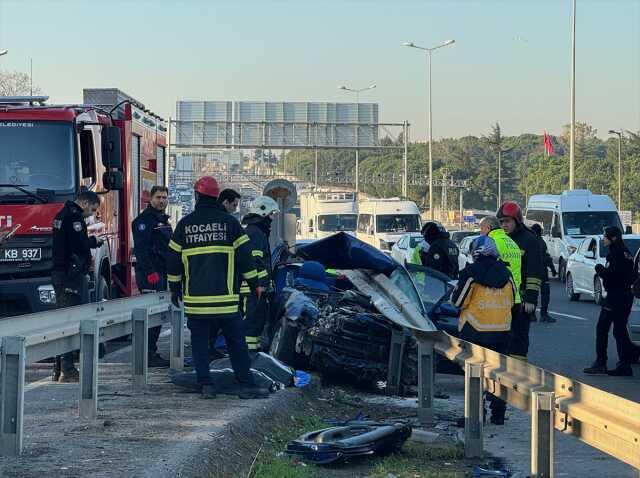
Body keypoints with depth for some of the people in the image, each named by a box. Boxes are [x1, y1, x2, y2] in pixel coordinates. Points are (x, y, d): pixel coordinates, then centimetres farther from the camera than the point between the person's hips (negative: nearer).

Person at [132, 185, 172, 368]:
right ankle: (149, 354, -10)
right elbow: (141, 249, -19)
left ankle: (152, 353, 16)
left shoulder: (164, 220, 20)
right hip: (150, 275, -10)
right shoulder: (144, 220, -10)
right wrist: (150, 272, -25)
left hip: (161, 274, 10)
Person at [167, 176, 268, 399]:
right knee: (236, 342, 5)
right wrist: (255, 285, 10)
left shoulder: (185, 224, 4)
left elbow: (173, 259, 9)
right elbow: (245, 256, 1)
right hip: (225, 297, -1)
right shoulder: (229, 221, 0)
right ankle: (246, 385, 4)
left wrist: (175, 288, 19)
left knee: (199, 342, 8)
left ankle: (206, 385, 4)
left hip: (195, 297, 1)